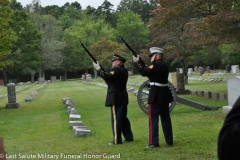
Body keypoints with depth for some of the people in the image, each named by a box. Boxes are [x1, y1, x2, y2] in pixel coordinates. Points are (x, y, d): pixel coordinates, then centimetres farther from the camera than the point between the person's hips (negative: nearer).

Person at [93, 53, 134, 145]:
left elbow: (107, 76, -28)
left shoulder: (117, 70, -14)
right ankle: (129, 137, 24)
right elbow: (110, 80, 14)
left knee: (116, 119, -6)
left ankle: (117, 140, -3)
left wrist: (99, 69, -16)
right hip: (122, 97, 10)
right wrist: (101, 70, 2)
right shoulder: (123, 71, 16)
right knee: (123, 118, 17)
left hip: (116, 98, -10)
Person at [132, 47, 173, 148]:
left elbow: (144, 72, -21)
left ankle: (153, 143, -4)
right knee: (166, 118, 13)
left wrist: (136, 63, -10)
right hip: (164, 94, 9)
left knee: (153, 119, -4)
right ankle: (169, 140, 18)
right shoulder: (163, 65, 15)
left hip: (156, 94, -9)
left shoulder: (156, 65, -15)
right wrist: (140, 63, 9)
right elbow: (149, 72, 16)